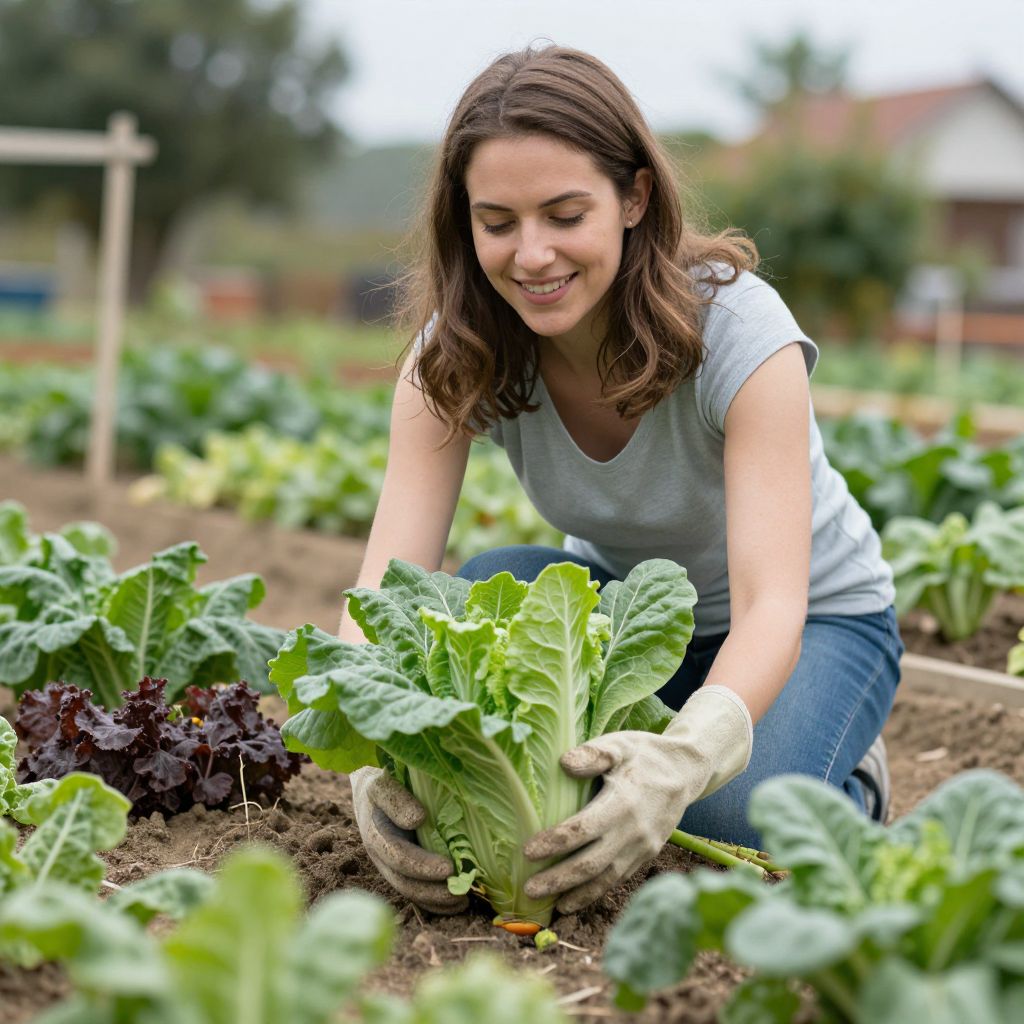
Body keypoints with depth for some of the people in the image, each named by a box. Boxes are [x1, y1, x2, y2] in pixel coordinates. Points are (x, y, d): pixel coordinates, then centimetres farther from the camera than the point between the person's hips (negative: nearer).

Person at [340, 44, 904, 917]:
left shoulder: (737, 329, -30)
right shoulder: (454, 354, -20)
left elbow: (772, 607, -38)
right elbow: (386, 587, -28)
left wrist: (688, 755, -59)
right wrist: (374, 760, -49)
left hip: (817, 618, -3)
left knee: (737, 823, -32)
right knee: (487, 592, -29)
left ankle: (845, 784, 2)